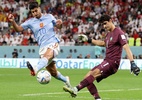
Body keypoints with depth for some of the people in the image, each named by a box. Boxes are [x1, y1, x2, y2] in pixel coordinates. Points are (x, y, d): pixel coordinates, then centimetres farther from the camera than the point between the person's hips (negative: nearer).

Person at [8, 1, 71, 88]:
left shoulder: (49, 17, 7)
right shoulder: (30, 22, 7)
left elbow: (58, 27, 19)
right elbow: (19, 29, 0)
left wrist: (60, 23, -5)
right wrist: (13, 21, -19)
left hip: (53, 44, -3)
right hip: (43, 47, 3)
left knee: (46, 55, -38)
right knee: (53, 72, 6)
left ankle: (35, 69, -67)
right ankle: (65, 80, 35)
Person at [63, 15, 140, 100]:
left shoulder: (118, 32, -10)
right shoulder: (109, 34, 18)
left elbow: (126, 47, -20)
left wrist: (132, 63, -31)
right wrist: (89, 40, 39)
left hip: (113, 62, -9)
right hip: (107, 61, 9)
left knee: (95, 72, -30)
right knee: (88, 77, -1)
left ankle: (76, 89, -42)